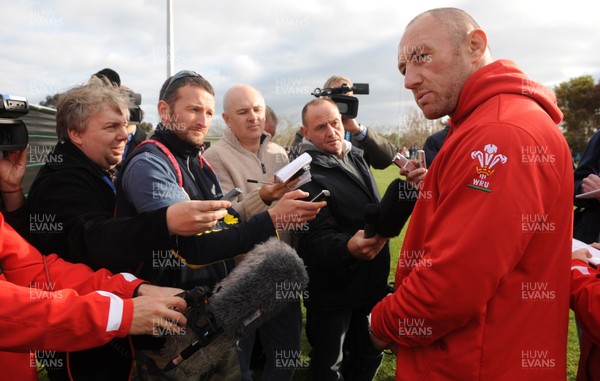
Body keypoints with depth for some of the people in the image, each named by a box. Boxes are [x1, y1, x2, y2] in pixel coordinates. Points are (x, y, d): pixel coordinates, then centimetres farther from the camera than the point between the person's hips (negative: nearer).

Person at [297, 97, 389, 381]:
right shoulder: (308, 174, -20)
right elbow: (317, 238, -30)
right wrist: (348, 247, -47)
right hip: (333, 292, -7)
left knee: (370, 356, 22)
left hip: (372, 282, 7)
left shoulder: (355, 157, 4)